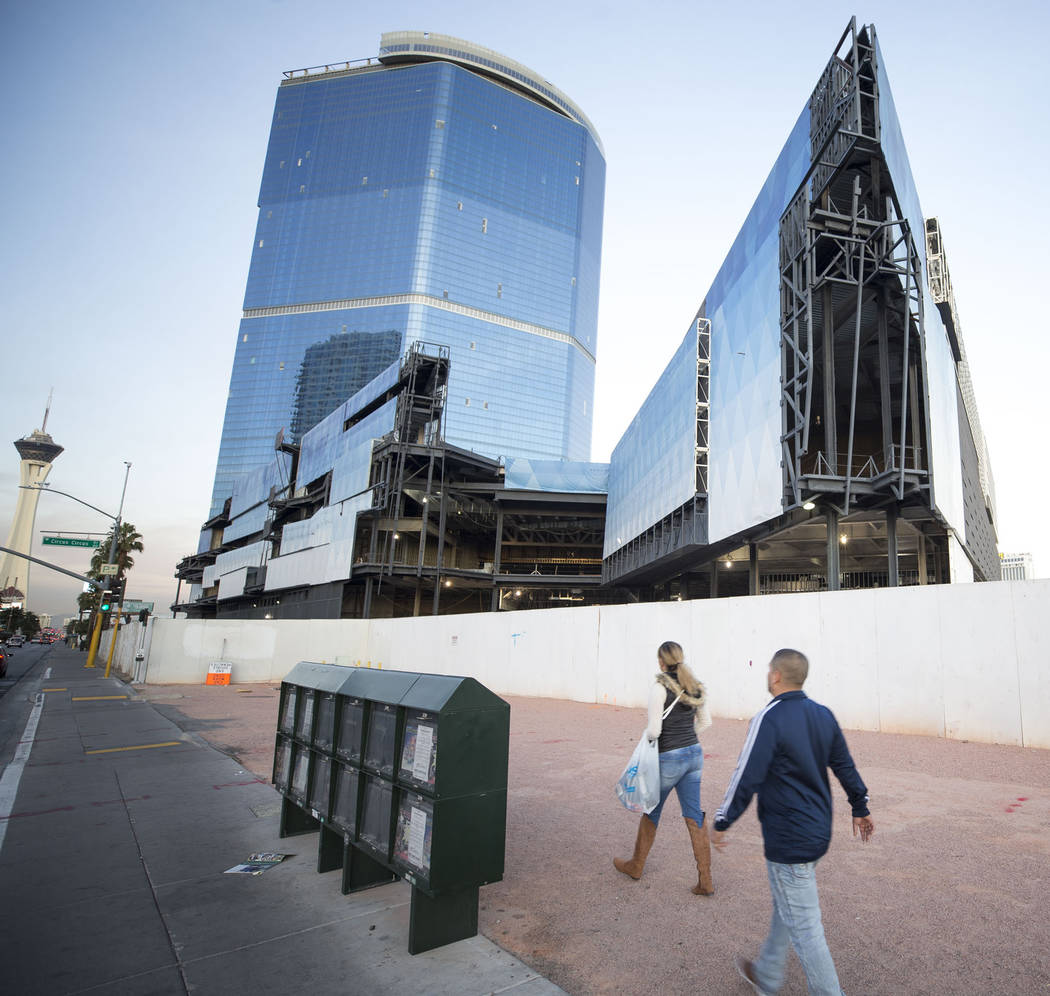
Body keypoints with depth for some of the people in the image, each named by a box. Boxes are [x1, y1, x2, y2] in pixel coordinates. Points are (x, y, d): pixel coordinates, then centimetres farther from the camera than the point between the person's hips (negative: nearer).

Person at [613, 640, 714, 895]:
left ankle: (636, 865, 34)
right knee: (694, 816, 12)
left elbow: (654, 730, -21)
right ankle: (705, 881, 13)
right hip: (694, 754, 6)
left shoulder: (660, 687, -19)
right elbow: (705, 722, 12)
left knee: (651, 812, 14)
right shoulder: (695, 687, 1)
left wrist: (646, 734, 0)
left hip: (668, 759, -5)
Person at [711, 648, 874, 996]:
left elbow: (746, 778, -21)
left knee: (803, 926, 5)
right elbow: (845, 766, 12)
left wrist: (722, 823, -10)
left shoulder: (768, 719, -22)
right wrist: (860, 808, 27)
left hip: (788, 842, -9)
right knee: (786, 908, 23)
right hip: (818, 832, 9)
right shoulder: (824, 715, 1)